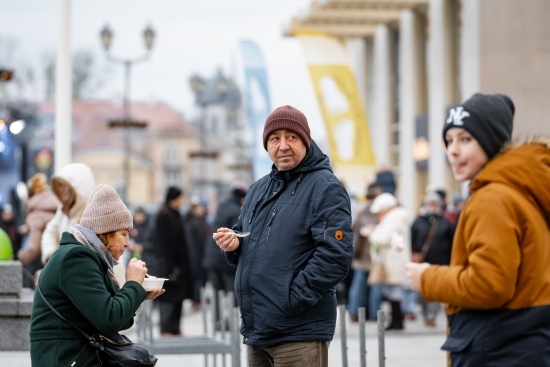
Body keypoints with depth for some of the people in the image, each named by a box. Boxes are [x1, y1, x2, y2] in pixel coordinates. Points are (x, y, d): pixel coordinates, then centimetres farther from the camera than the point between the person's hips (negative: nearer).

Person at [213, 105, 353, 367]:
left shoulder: (325, 188, -7)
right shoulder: (258, 189, 17)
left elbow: (336, 255, -18)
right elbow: (246, 242, 25)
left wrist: (292, 299, -20)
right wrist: (233, 245, 2)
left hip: (299, 333, -7)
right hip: (256, 330, 8)